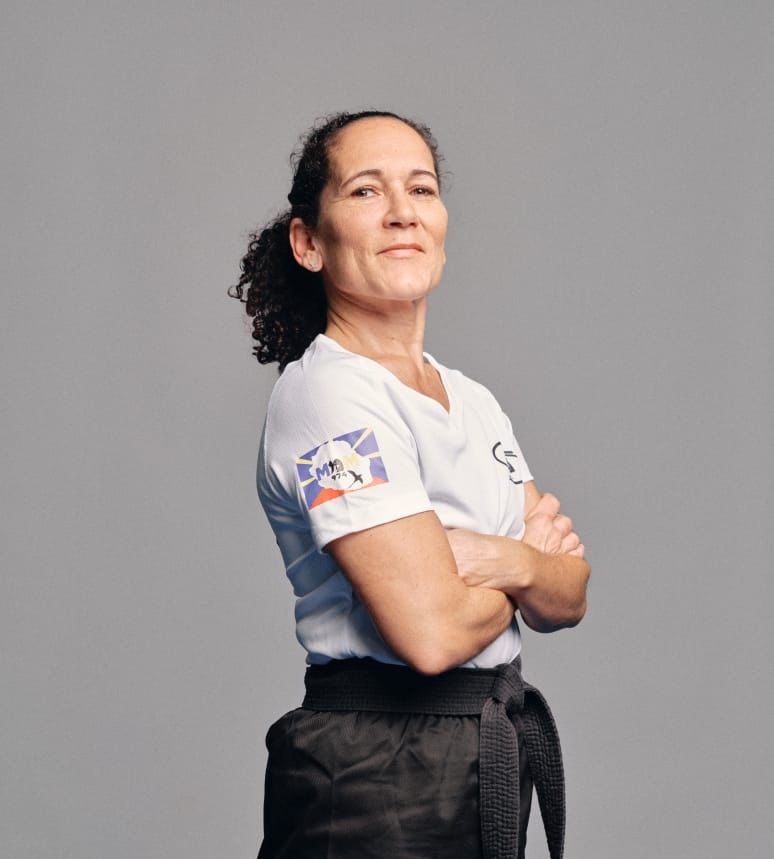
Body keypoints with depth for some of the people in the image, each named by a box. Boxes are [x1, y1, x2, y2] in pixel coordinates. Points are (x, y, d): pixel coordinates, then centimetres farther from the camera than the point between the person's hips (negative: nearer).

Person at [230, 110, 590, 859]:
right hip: (378, 772, -8)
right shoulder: (325, 394, -16)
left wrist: (509, 561, -17)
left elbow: (569, 598, 5)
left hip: (498, 754, 8)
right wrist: (537, 560, -4)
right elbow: (431, 630, -24)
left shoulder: (473, 400, 11)